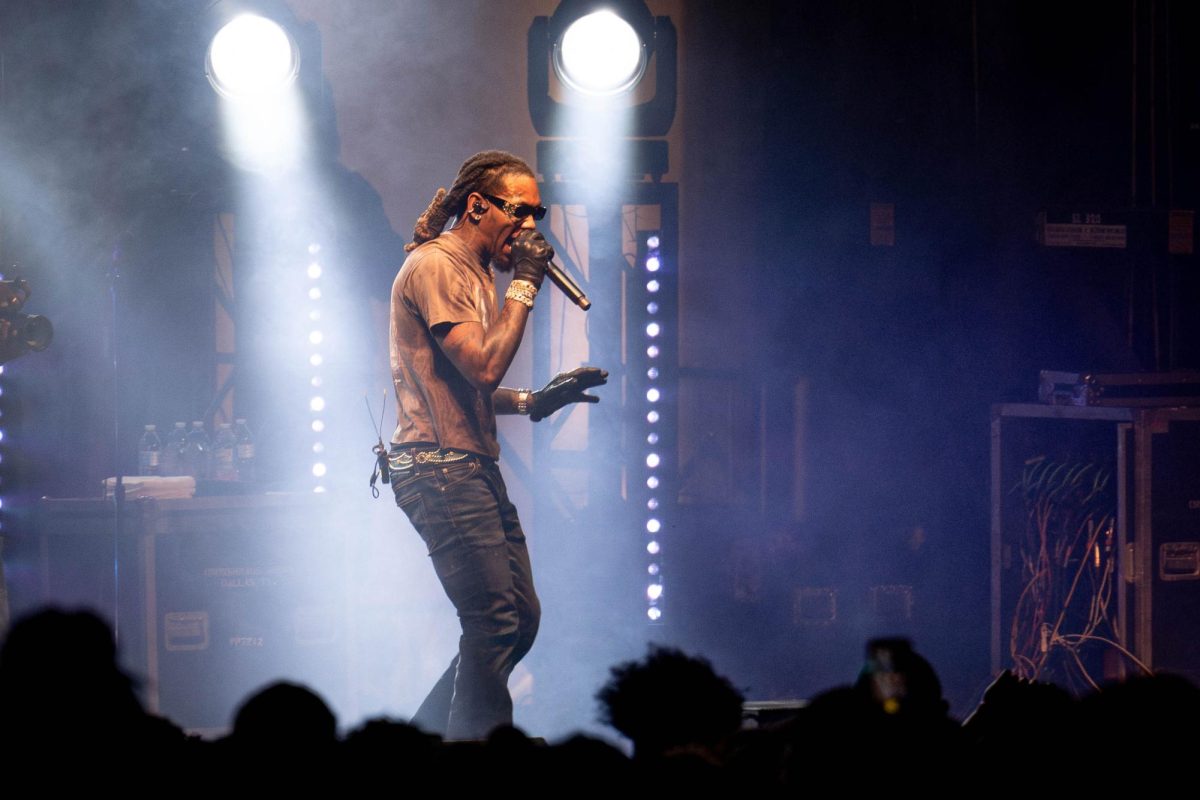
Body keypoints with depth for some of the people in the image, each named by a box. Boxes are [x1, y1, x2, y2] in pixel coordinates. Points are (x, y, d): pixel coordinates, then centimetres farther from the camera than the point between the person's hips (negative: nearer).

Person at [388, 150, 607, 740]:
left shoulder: (477, 272, 21)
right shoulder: (434, 266, -11)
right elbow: (483, 367, -21)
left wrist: (534, 401, 12)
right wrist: (523, 286, -14)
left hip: (474, 467, 10)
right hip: (438, 470, -10)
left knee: (520, 617, 8)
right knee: (495, 620, -13)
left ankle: (428, 739, 16)